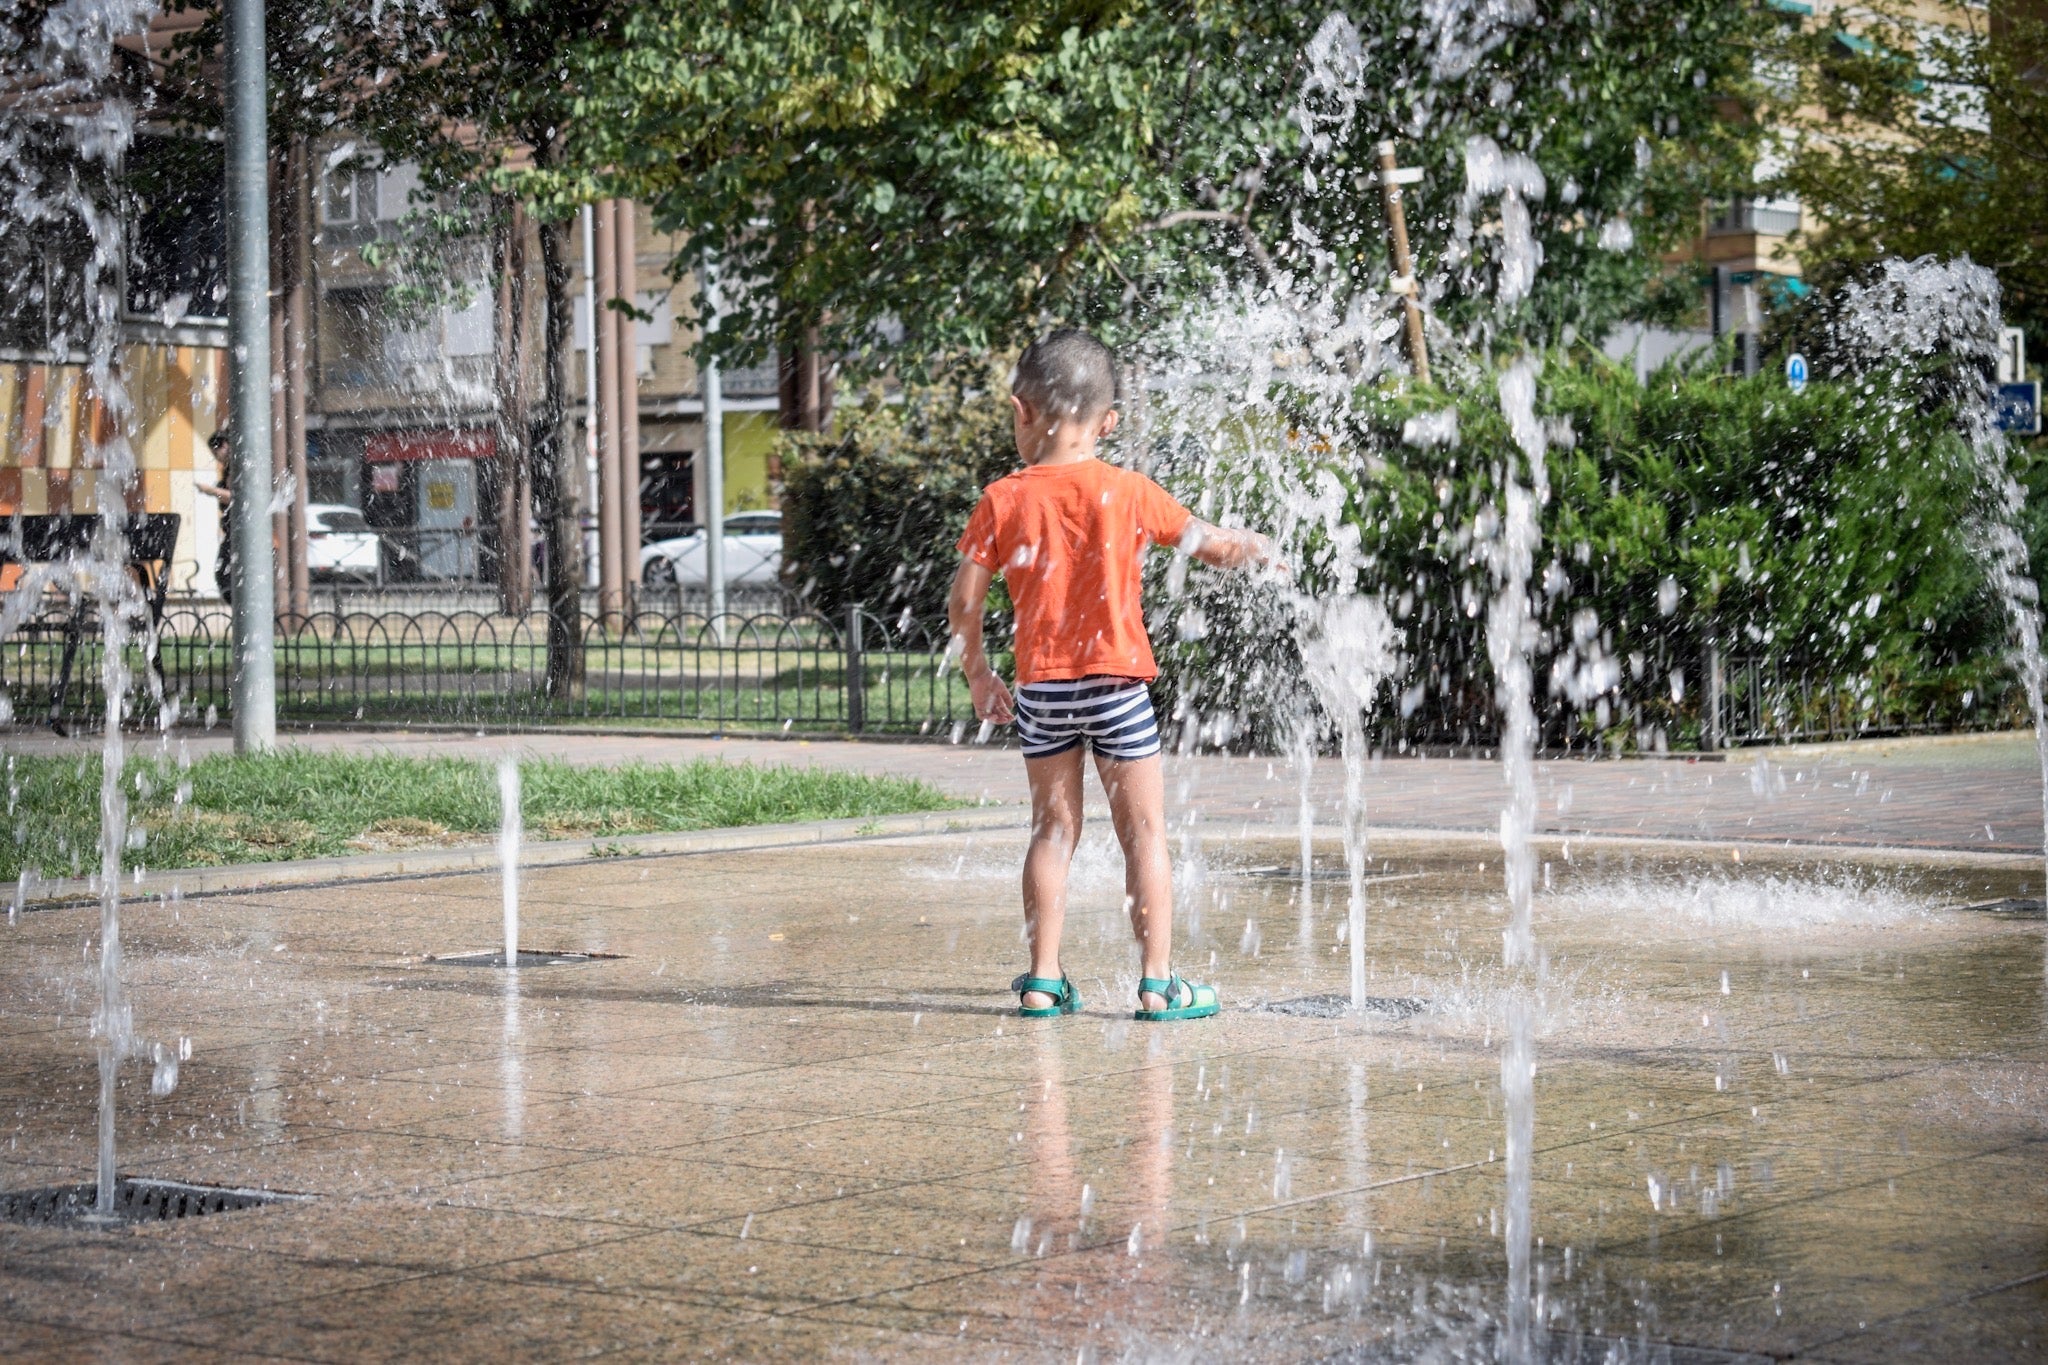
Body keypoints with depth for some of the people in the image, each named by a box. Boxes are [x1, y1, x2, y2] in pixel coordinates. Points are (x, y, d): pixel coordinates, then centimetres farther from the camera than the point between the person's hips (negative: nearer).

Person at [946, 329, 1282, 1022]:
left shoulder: (1002, 500, -2)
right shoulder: (1127, 492, -4)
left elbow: (964, 601, -2)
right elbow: (1212, 546, 3)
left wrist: (979, 677, 12)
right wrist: (1255, 547, 25)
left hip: (1039, 687, 2)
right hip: (1115, 682, -2)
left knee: (1053, 831, 12)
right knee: (1144, 832, 5)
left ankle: (1043, 980, 12)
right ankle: (1158, 983, 4)